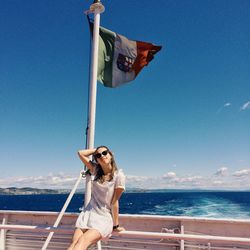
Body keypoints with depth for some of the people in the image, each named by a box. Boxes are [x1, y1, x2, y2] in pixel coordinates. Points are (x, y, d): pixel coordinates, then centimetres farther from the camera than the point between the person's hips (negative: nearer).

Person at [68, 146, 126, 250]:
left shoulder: (118, 176, -10)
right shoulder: (95, 170, 5)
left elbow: (114, 202, -8)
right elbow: (81, 153, 7)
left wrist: (116, 225, -4)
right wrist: (96, 150, 6)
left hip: (104, 217, -4)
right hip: (88, 213, 4)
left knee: (83, 241, -28)